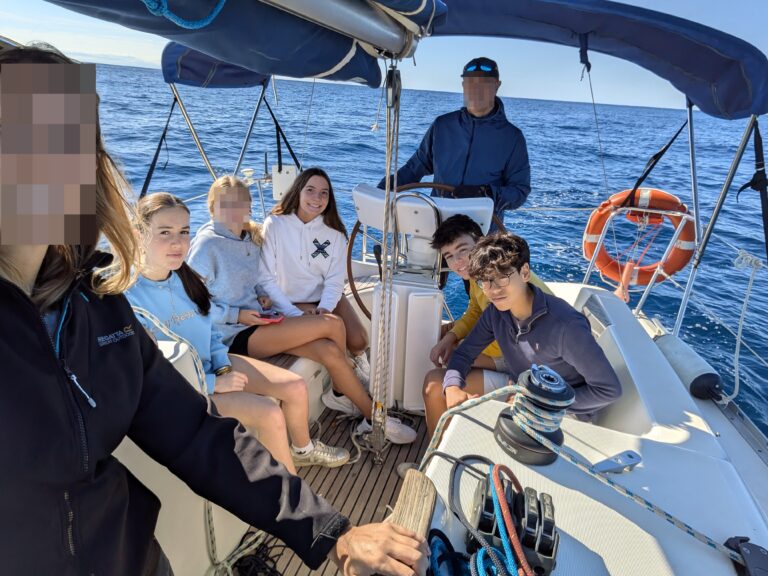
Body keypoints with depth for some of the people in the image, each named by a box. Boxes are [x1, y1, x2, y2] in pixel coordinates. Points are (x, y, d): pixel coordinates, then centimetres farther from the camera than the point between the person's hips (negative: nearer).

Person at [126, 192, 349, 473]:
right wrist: (214, 384, -19)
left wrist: (224, 366, -6)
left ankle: (303, 449, 31)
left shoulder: (184, 277, -4)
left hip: (212, 366, 7)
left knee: (296, 387, 1)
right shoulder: (128, 297, -25)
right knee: (269, 414, -21)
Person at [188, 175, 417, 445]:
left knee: (330, 351, -15)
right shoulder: (206, 245, -13)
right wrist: (237, 315, -19)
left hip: (257, 322, 7)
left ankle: (372, 416, 2)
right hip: (236, 335, -7)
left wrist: (262, 296, 3)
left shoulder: (250, 238, 10)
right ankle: (339, 393, 5)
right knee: (332, 324, -19)